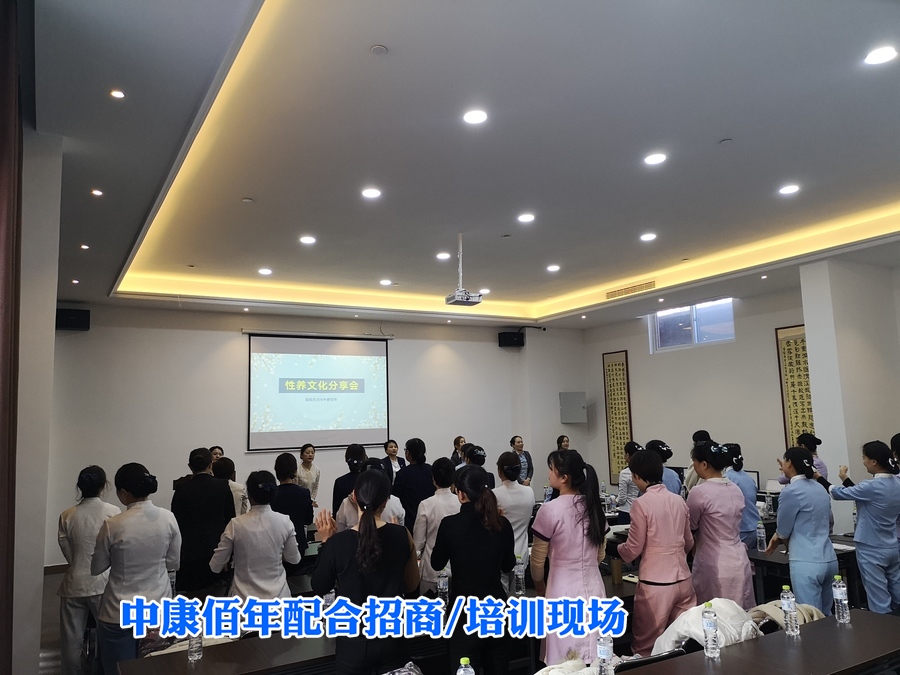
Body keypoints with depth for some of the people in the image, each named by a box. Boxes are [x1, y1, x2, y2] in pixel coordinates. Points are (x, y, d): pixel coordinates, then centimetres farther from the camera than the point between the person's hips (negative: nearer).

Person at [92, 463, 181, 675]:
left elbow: (96, 569, -2)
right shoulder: (168, 518, -9)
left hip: (120, 612, -3)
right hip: (158, 607, 3)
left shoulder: (113, 525, -18)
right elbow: (173, 563, 2)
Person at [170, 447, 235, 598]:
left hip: (190, 552, 0)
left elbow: (176, 523, -1)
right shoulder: (223, 486, -4)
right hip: (218, 549, 1)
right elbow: (231, 517, 1)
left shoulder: (182, 490, -4)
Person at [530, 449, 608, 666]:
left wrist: (539, 586, 15)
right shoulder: (594, 506, 3)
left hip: (564, 590, -5)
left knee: (567, 664, 7)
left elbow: (538, 559, -3)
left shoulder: (550, 510, -15)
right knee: (595, 661, 14)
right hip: (593, 588, 6)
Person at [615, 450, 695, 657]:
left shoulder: (641, 504, -14)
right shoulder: (679, 501, 4)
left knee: (646, 649, 7)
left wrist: (617, 548, 12)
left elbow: (633, 549, -8)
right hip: (683, 579, 6)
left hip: (655, 583, -6)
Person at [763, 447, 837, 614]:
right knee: (825, 616, 17)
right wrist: (780, 537, 20)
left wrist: (778, 537, 19)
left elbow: (783, 531, -4)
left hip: (807, 562, -8)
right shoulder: (820, 489, 11)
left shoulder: (790, 491, -13)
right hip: (829, 559, 8)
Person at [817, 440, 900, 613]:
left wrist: (818, 477, 4)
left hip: (872, 550, -8)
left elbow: (838, 493, -10)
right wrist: (846, 479, 19)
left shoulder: (872, 486, -23)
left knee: (880, 603, 1)